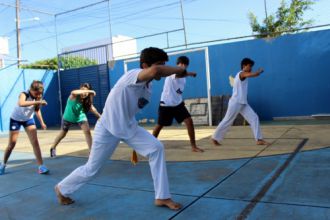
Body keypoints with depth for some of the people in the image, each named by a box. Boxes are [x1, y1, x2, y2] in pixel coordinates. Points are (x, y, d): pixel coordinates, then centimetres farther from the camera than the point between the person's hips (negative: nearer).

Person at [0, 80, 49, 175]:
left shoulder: (38, 97, -15)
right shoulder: (24, 94, -30)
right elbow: (21, 104, -55)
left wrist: (42, 122, -5)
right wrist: (37, 102, -62)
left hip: (28, 119, 3)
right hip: (16, 119, -3)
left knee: (35, 142, -9)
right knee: (12, 144, 4)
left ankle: (41, 166, -7)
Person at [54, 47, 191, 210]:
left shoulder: (148, 86, -3)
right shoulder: (133, 75, -28)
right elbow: (154, 71, -52)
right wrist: (181, 70, -37)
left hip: (129, 127, 7)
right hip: (108, 129, -7)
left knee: (156, 148, -9)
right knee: (91, 169, 10)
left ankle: (162, 197, 1)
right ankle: (62, 188, 40)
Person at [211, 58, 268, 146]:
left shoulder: (243, 75, 18)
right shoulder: (241, 74, -13)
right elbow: (255, 74, -23)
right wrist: (260, 70, -4)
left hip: (243, 103, 9)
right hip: (236, 102, -9)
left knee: (254, 118, -1)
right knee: (227, 121, 1)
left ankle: (259, 139, -1)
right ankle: (215, 138, 15)